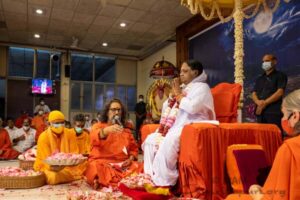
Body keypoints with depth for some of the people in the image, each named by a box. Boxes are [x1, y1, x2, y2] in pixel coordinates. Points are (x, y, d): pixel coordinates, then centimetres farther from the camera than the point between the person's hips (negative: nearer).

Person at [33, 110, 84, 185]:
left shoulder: (69, 134, -4)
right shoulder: (44, 137, -13)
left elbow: (74, 153, -1)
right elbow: (46, 159, -14)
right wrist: (54, 167, -34)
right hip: (48, 166, -3)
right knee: (53, 176, -34)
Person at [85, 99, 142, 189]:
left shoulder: (126, 130, 23)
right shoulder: (98, 126, 9)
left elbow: (134, 148, 20)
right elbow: (94, 137, -15)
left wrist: (130, 159, -2)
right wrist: (107, 130, -37)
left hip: (123, 164, 4)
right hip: (102, 163, -4)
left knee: (138, 168, -25)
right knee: (97, 167, -36)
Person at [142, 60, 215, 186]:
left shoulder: (202, 87, 0)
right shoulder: (183, 88, 22)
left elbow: (192, 107, -20)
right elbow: (165, 108, 23)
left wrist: (178, 94, -7)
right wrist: (173, 94, 7)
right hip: (176, 127, 8)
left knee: (168, 142, -33)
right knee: (151, 140, -10)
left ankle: (162, 182, -22)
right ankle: (150, 177, -10)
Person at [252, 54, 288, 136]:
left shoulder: (280, 75, 6)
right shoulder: (260, 79, 23)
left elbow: (280, 92, -8)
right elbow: (254, 93, 14)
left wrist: (265, 103, -12)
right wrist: (258, 102, -9)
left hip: (274, 112, -5)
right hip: (260, 112, 6)